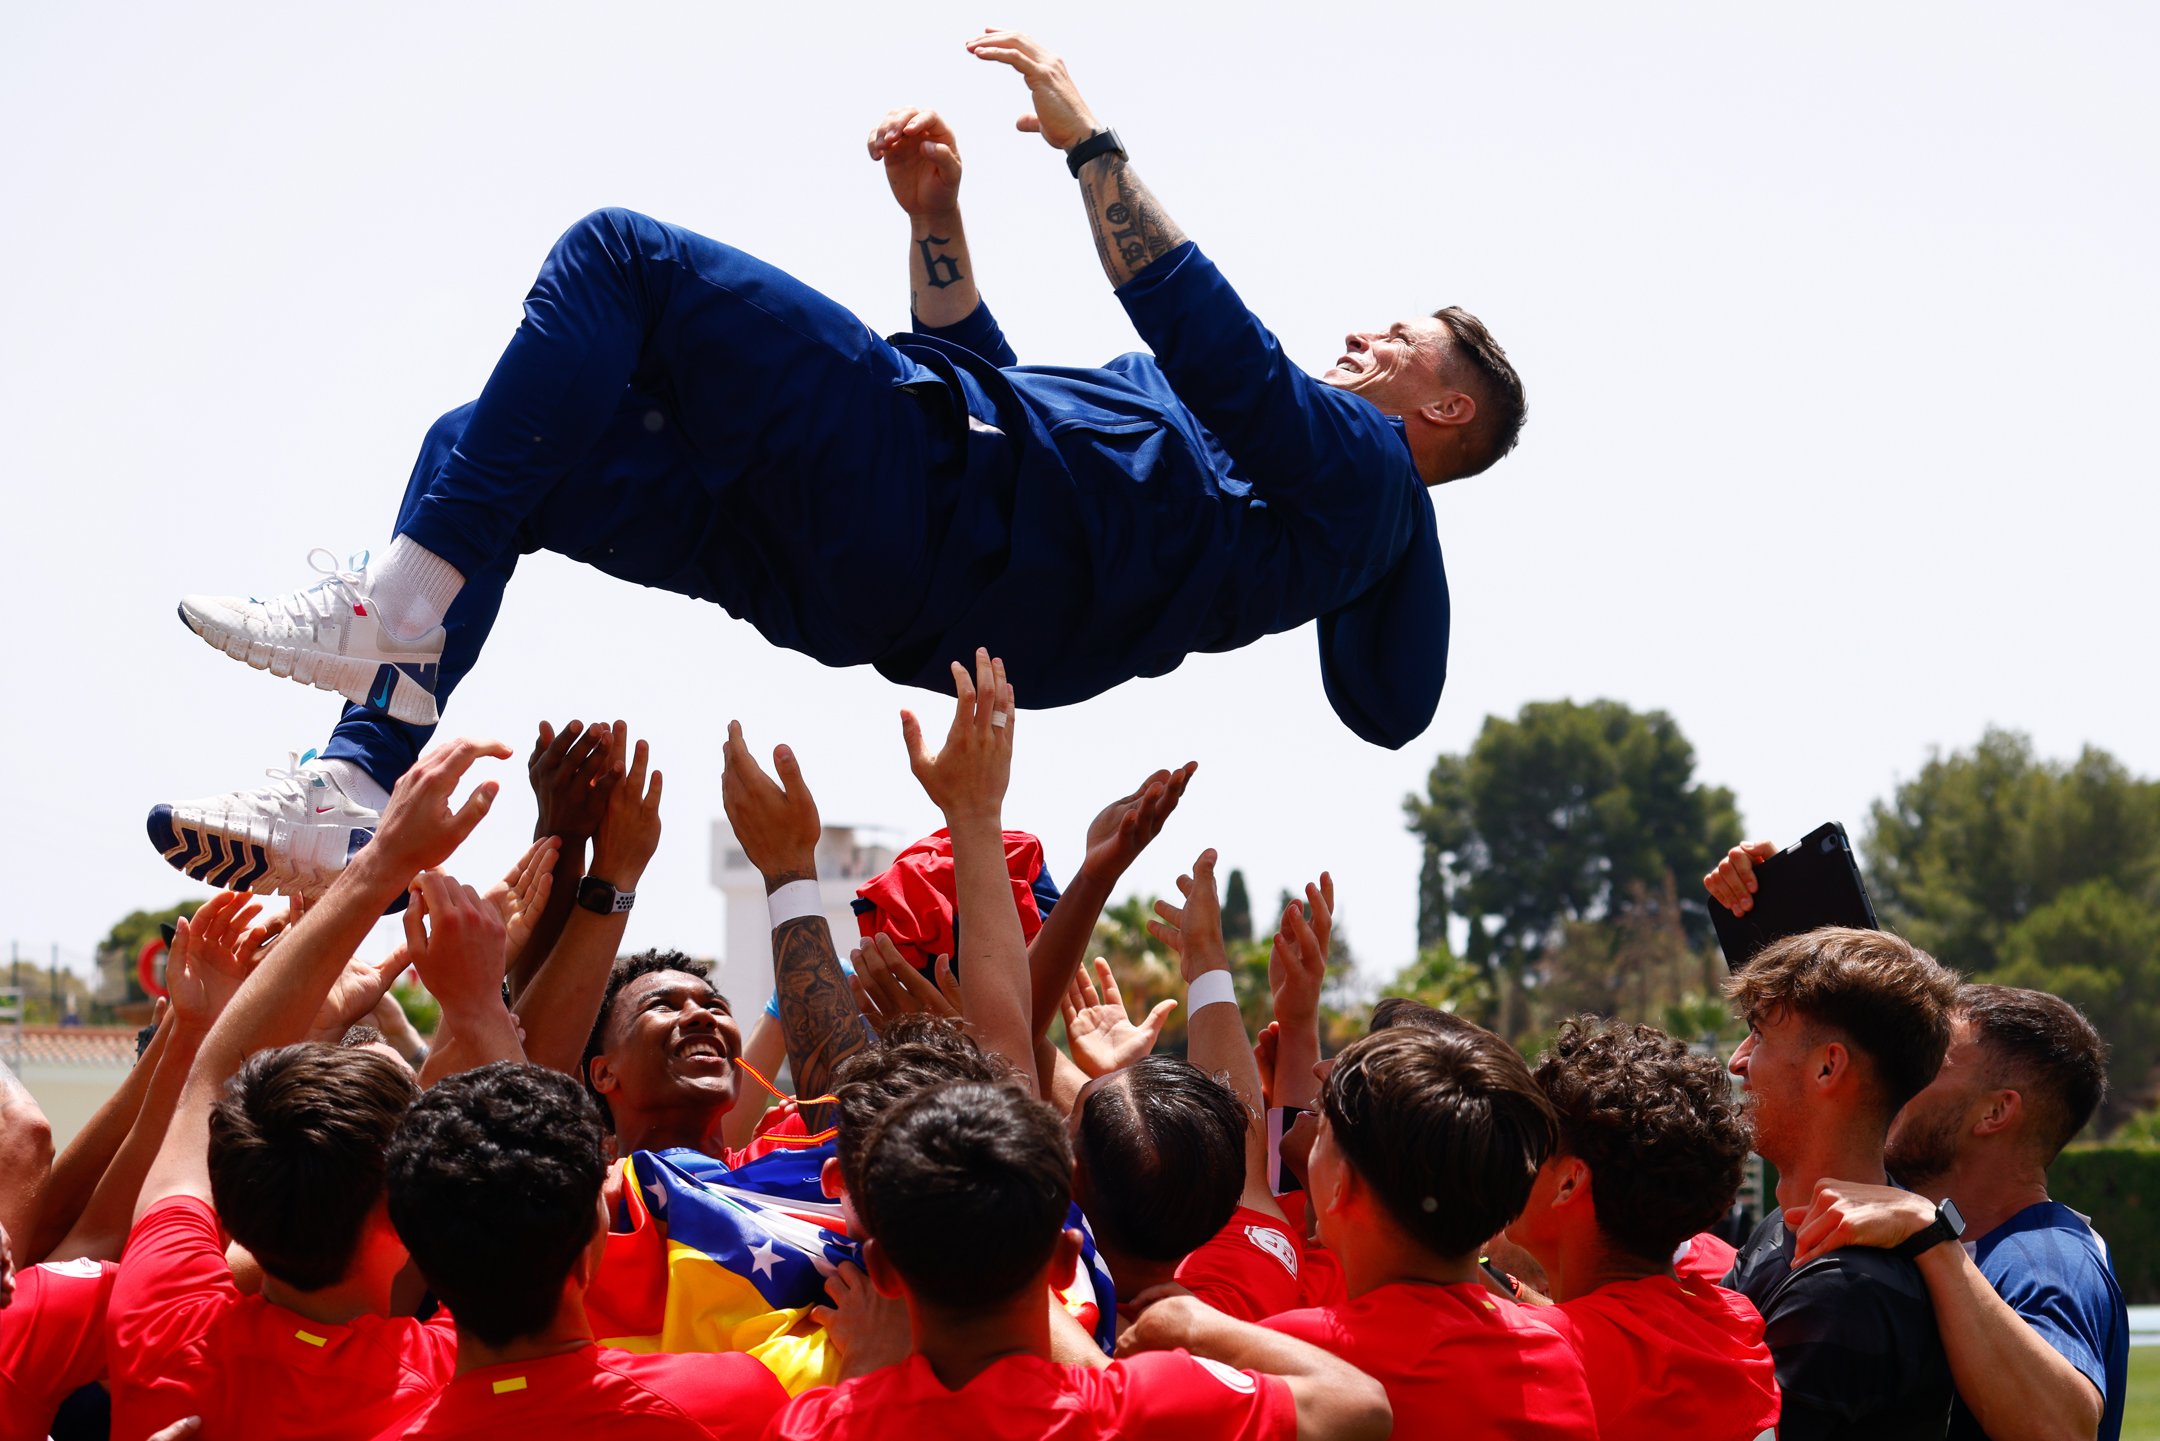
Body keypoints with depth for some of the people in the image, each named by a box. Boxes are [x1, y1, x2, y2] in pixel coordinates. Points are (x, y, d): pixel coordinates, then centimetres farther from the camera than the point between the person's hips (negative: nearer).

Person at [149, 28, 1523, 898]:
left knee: (617, 254, -15)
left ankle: (403, 611, -23)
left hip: (911, 496, -10)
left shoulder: (1360, 467, 6)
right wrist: (939, 216, 26)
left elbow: (1216, 350, -13)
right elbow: (1000, 385, 37)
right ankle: (351, 799, -10)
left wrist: (1091, 138, -10)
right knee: (478, 445, 1)